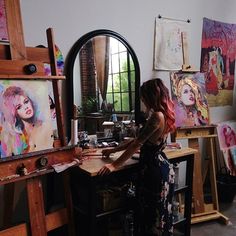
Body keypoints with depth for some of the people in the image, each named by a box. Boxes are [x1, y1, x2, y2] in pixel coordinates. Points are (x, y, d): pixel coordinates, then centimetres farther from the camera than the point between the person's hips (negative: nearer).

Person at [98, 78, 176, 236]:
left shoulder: (157, 116, -21)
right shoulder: (162, 114, 9)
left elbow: (137, 144, -20)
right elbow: (137, 140, 13)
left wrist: (114, 165, -14)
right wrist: (113, 150, 17)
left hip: (155, 169, -9)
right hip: (159, 167, 9)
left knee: (153, 214, 9)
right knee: (157, 213, 22)